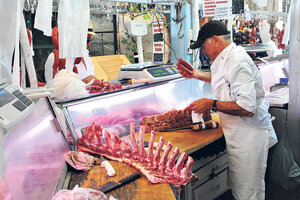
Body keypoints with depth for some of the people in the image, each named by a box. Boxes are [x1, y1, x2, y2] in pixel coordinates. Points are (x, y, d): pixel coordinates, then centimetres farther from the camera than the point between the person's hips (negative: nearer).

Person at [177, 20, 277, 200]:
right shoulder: (226, 58, 9)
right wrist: (197, 75, 23)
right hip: (238, 136, 10)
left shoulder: (238, 62, -23)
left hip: (249, 137, -10)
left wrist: (211, 105, -23)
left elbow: (247, 108, -30)